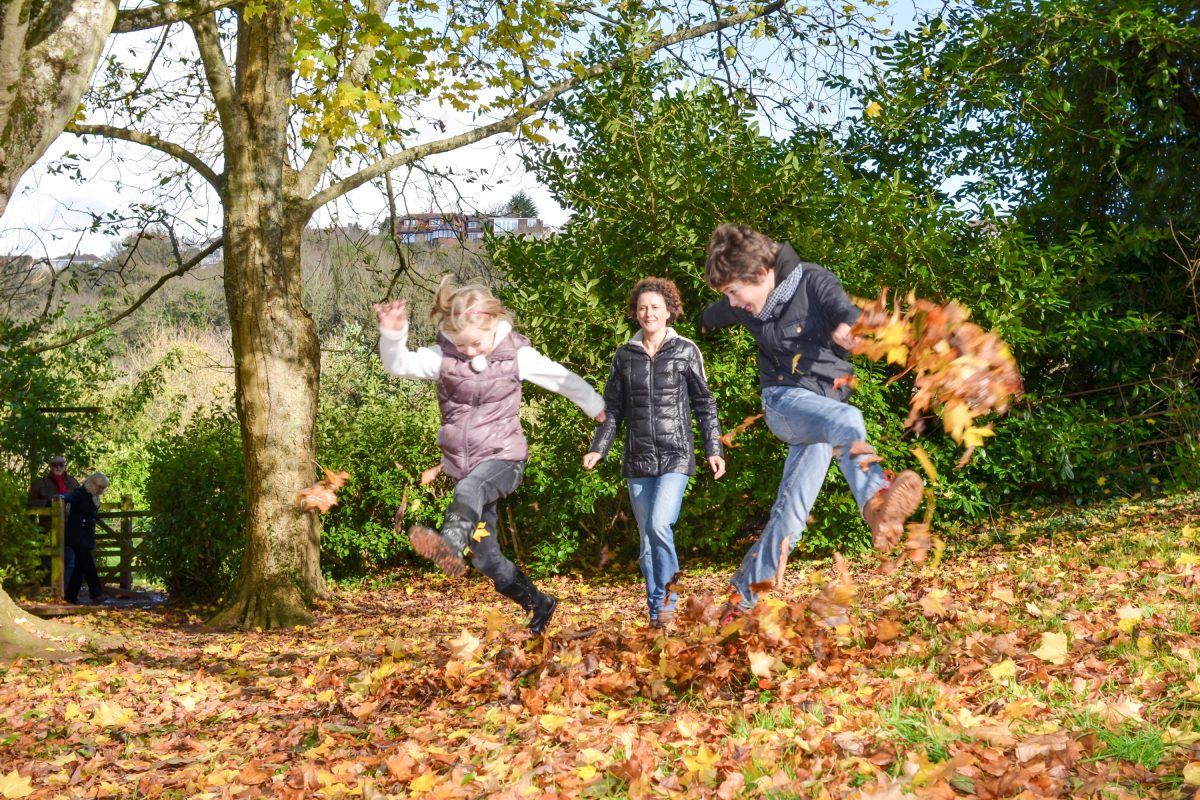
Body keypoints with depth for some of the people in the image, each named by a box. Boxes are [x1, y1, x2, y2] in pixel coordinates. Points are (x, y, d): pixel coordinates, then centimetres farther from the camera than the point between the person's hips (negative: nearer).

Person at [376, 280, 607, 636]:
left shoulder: (516, 355, -5)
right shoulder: (443, 356, -2)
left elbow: (563, 379, 7)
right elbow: (400, 364, -14)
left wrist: (599, 409, 16)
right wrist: (392, 335, -35)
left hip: (503, 459, -4)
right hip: (466, 468, 5)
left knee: (468, 488, -40)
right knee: (487, 559, 10)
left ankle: (451, 544, -70)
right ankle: (539, 604, 30)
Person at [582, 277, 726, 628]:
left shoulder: (686, 351, 1)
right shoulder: (624, 355, 7)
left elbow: (704, 403, 5)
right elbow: (612, 408, 11)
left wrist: (714, 448, -1)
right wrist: (598, 448, 0)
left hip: (675, 457, -3)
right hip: (637, 460, 3)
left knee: (659, 525, -21)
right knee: (646, 537, 7)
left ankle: (666, 598, -5)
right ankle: (656, 611, 17)